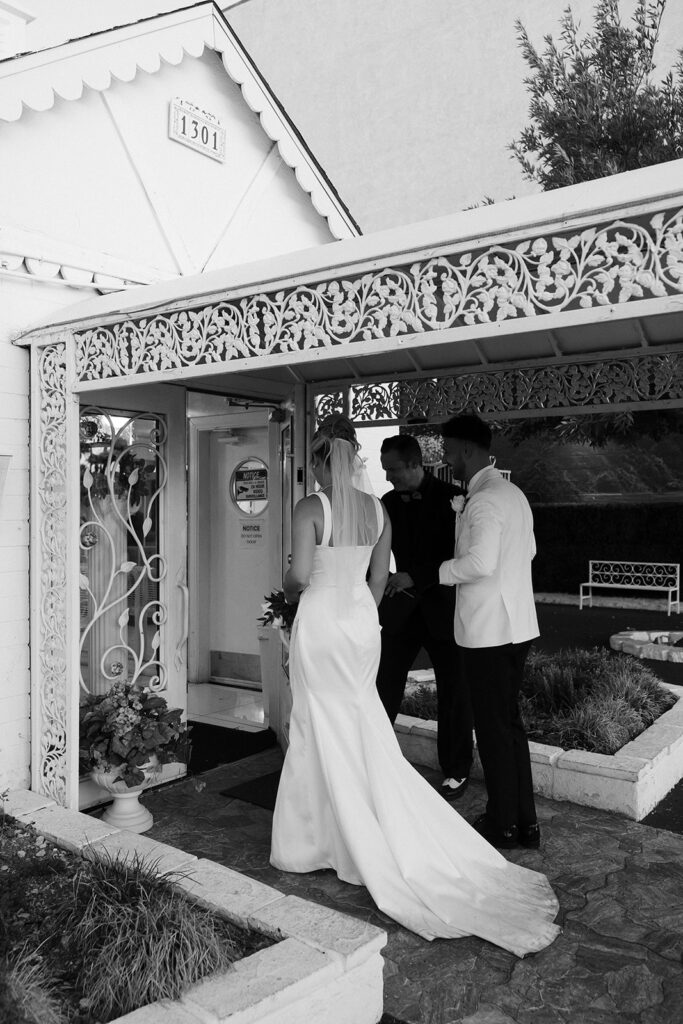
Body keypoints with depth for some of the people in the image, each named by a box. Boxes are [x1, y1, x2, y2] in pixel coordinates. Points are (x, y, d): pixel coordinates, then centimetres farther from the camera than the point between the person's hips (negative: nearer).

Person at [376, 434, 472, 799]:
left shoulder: (450, 498, -8)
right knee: (383, 687, -1)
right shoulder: (388, 503, 5)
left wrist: (415, 577, -21)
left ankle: (456, 772, 24)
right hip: (400, 608, 3)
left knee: (453, 692, 8)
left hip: (442, 608, -3)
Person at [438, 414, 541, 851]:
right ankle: (525, 822, 28)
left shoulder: (484, 501, -18)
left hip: (488, 631, -9)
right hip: (517, 625, 9)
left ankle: (503, 826, 20)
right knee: (511, 722, 18)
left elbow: (480, 562, -27)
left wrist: (434, 573, -14)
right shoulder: (514, 493, 11)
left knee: (494, 728, 5)